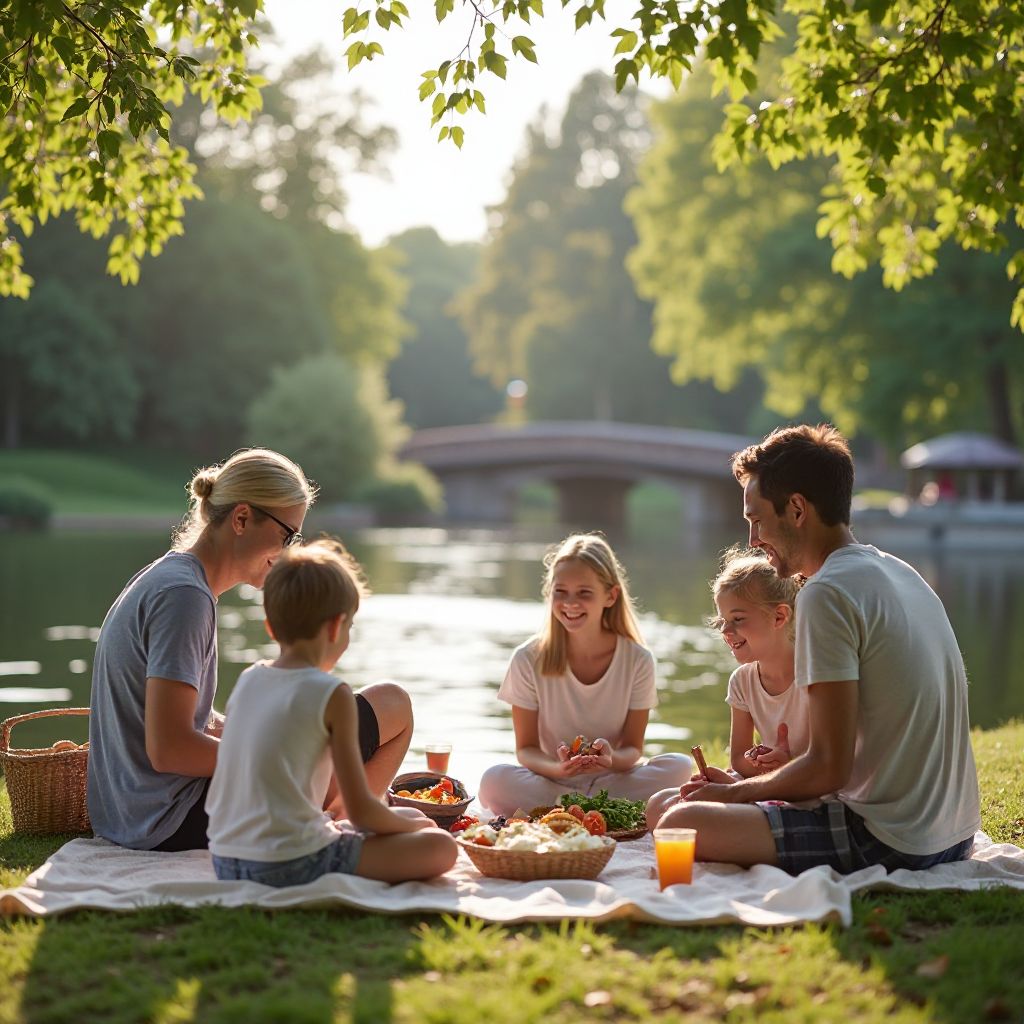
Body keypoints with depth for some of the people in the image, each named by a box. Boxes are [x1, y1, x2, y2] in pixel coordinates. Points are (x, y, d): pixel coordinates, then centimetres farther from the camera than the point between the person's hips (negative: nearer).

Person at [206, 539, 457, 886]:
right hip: (291, 864, -8)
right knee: (440, 847, -5)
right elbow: (360, 810, -10)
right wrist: (410, 825, 11)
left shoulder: (247, 681, 10)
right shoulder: (331, 694, -10)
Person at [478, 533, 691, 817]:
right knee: (495, 781, -32)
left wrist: (612, 759, -29)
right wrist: (559, 768, -29)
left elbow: (633, 748, -3)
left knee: (679, 767, -26)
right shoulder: (529, 660, -8)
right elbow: (526, 748, -5)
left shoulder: (638, 660, -7)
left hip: (611, 780, 1)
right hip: (551, 780, -1)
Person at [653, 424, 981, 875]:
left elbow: (829, 767, -18)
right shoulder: (900, 573, 13)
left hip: (886, 842, -10)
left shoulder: (827, 594, -16)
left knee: (680, 824, -15)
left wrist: (735, 792, -2)